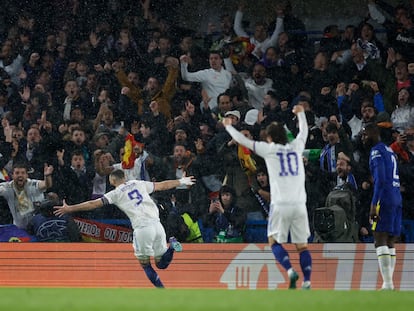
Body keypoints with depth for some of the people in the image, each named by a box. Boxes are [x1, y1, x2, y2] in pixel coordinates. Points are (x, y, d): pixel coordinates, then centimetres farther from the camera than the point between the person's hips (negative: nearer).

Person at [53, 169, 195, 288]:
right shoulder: (139, 184, 18)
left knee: (145, 265, 11)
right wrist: (181, 182, 44)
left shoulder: (116, 193, 6)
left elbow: (93, 204, 4)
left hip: (142, 229, -4)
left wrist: (69, 209, 8)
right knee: (161, 264, 16)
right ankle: (171, 245, -13)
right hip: (157, 225, 4)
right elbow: (162, 185, 28)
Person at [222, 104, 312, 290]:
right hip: (299, 204, 3)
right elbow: (303, 131, 33)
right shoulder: (296, 147, 11)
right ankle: (307, 281, -7)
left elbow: (243, 141, 12)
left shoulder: (269, 149, 2)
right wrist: (300, 113, 52)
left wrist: (228, 126, 28)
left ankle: (290, 271, -14)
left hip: (280, 205, -3)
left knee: (274, 241, 9)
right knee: (302, 245, 6)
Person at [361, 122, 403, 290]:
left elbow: (380, 179, -17)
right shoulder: (389, 150, 22)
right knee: (389, 243, 11)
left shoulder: (377, 151, -7)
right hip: (397, 200, 9)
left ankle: (387, 284, -19)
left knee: (380, 240, -11)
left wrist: (374, 204, -19)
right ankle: (389, 283, 9)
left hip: (385, 199, -9)